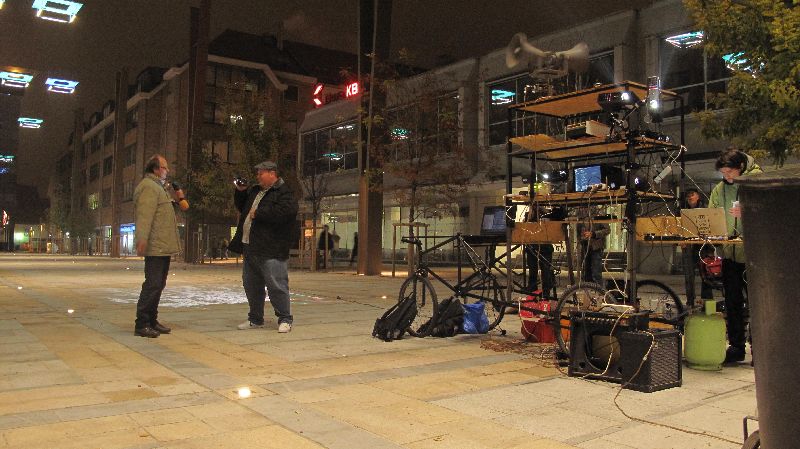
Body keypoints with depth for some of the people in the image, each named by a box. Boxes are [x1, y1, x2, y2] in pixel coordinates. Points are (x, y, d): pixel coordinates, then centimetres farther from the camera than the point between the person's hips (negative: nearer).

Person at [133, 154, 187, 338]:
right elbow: (145, 215, -23)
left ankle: (152, 321, 21)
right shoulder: (148, 187, -12)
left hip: (163, 247, 11)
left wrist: (175, 196, 16)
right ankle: (141, 324, -6)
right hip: (155, 247, -11)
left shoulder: (158, 186, 22)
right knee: (152, 285, -10)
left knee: (158, 285, 14)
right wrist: (142, 239, -31)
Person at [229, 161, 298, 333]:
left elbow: (284, 213, -25)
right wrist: (240, 191, 13)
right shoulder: (255, 191, 21)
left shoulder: (284, 193, -8)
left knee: (276, 286, -8)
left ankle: (285, 320, 3)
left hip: (271, 250, -9)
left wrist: (257, 213, -17)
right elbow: (241, 206, 32)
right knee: (251, 286, 15)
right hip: (250, 247, 9)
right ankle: (255, 319, 27)